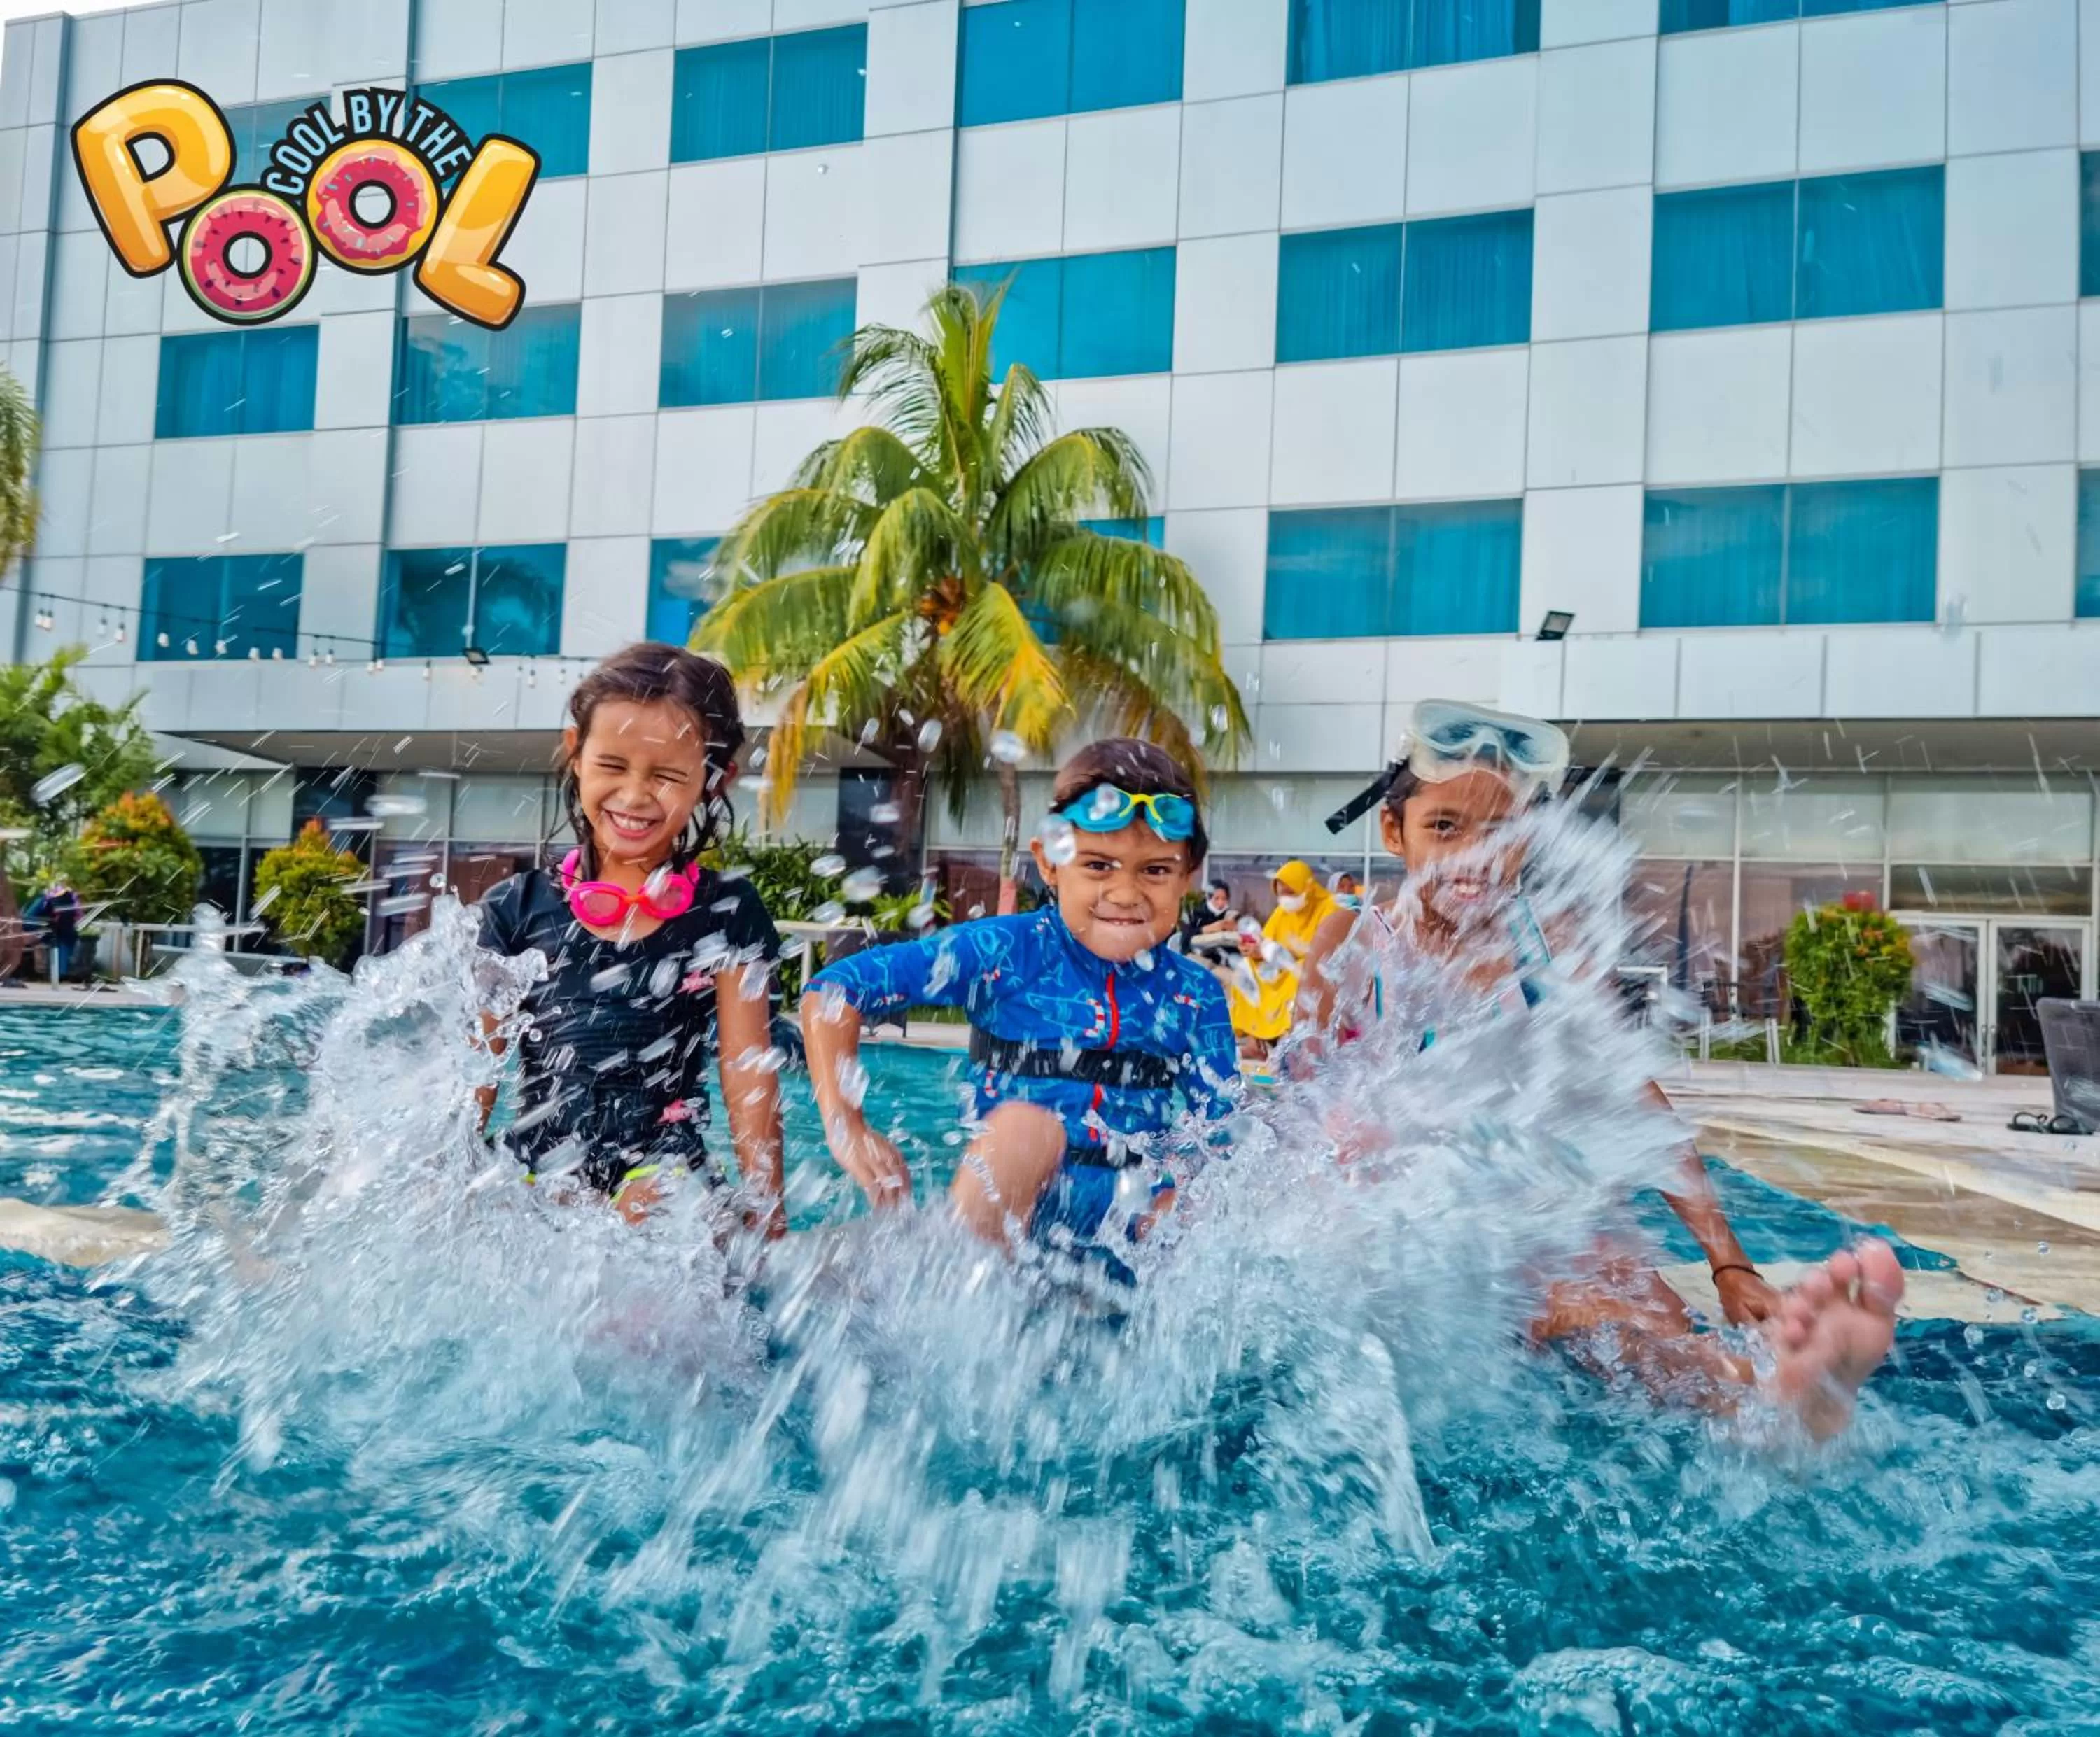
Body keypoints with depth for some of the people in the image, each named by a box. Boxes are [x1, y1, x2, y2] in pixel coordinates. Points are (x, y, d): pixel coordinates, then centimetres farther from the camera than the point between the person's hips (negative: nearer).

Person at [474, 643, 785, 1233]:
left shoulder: (727, 915, 1)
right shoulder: (518, 907, 4)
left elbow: (750, 1081, 1)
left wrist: (768, 1218, -2)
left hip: (667, 1187, -1)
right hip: (532, 1183, 2)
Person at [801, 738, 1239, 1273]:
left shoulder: (1196, 997, 0)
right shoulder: (1005, 952, -8)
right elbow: (834, 990, -8)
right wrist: (847, 1129, -16)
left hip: (1127, 1248, 2)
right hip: (998, 1217, -2)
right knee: (1023, 1121, -30)